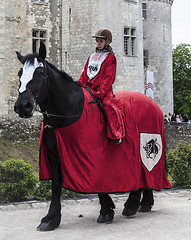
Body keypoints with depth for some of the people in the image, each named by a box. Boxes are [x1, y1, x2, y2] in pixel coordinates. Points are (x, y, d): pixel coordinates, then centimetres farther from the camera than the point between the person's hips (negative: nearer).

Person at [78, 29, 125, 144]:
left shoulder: (110, 57, 1)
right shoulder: (92, 57, 22)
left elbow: (109, 77, -8)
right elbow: (85, 74, 23)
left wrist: (101, 92, -19)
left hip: (104, 90, -7)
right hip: (89, 88, 7)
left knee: (109, 104, -30)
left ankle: (117, 134, -33)